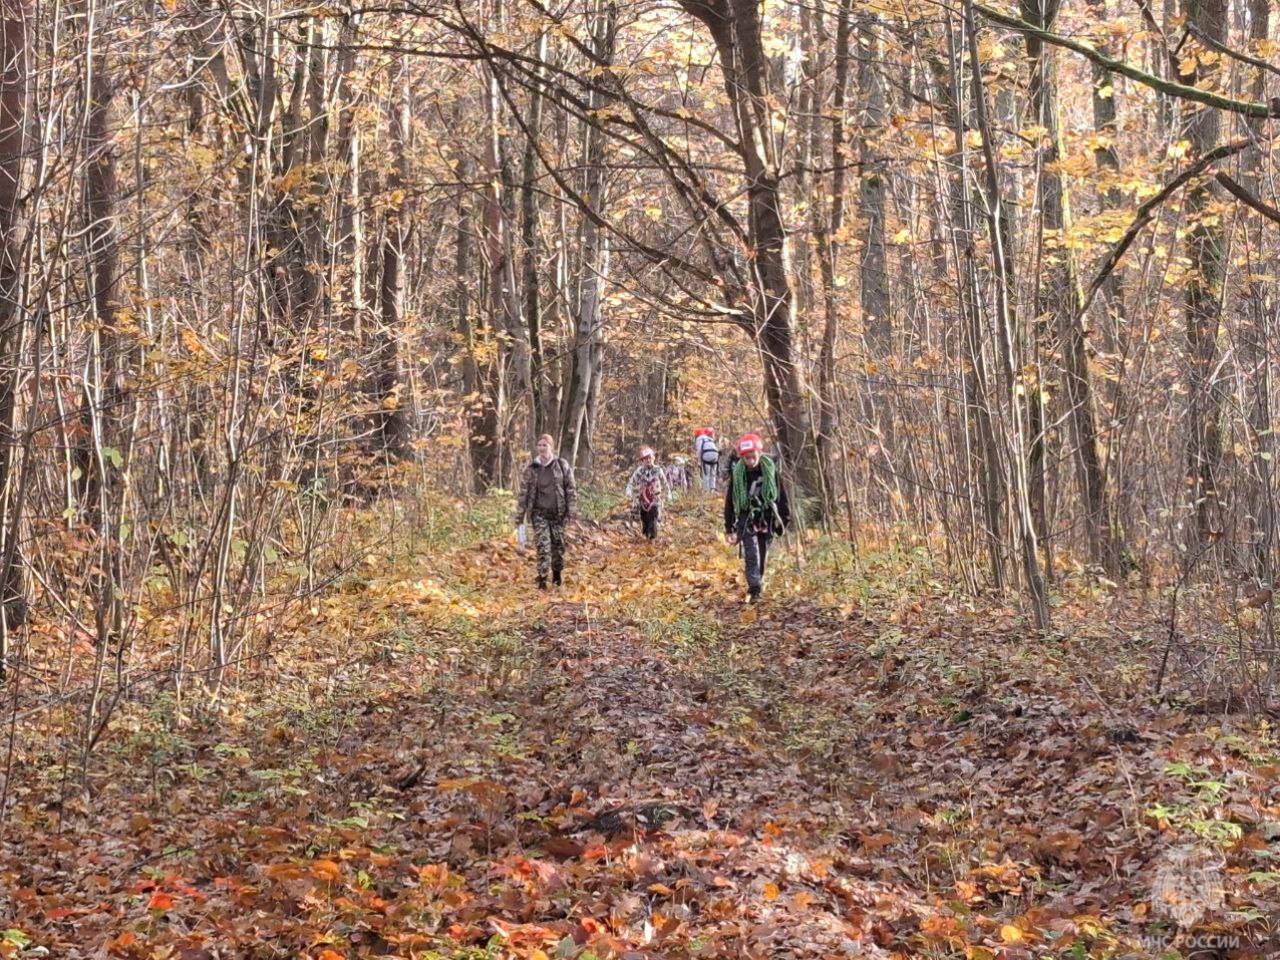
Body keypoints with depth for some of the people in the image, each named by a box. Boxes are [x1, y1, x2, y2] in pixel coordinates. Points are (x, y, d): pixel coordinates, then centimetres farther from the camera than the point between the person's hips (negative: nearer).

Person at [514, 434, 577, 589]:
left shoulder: (562, 465, 0)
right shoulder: (531, 468, 1)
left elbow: (571, 489, 2)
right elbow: (523, 492, 3)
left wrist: (571, 511, -4)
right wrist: (520, 515, 0)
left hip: (558, 512, 0)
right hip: (539, 513, 0)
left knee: (558, 544, 9)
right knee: (543, 545, -9)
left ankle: (557, 573, 31)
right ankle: (542, 578, -6)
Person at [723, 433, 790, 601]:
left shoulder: (771, 470, -5)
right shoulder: (737, 473, -5)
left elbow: (782, 494, 4)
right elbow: (729, 501, 2)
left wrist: (785, 518, 4)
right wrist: (729, 528, 2)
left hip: (767, 518, 1)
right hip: (746, 518, -1)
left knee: (762, 556, 7)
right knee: (751, 554, -16)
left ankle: (758, 584, 22)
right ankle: (754, 590, -21)